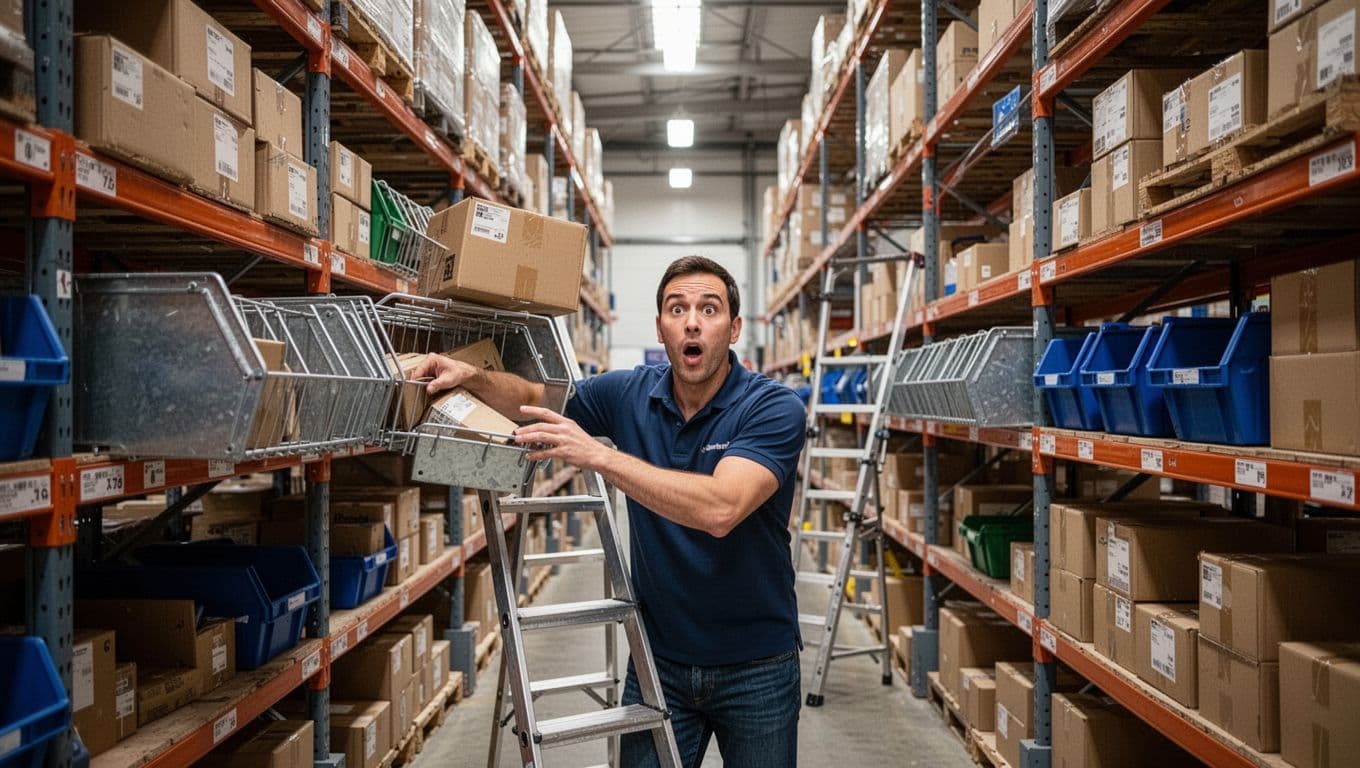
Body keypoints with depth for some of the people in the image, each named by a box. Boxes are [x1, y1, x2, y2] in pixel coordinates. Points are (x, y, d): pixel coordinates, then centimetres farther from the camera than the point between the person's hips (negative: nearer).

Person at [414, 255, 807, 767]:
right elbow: (534, 399, 11)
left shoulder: (775, 408, -18)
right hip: (659, 657, 3)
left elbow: (720, 509, -33)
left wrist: (598, 455, -33)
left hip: (756, 665, -3)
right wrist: (473, 377, -9)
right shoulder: (632, 394, -3)